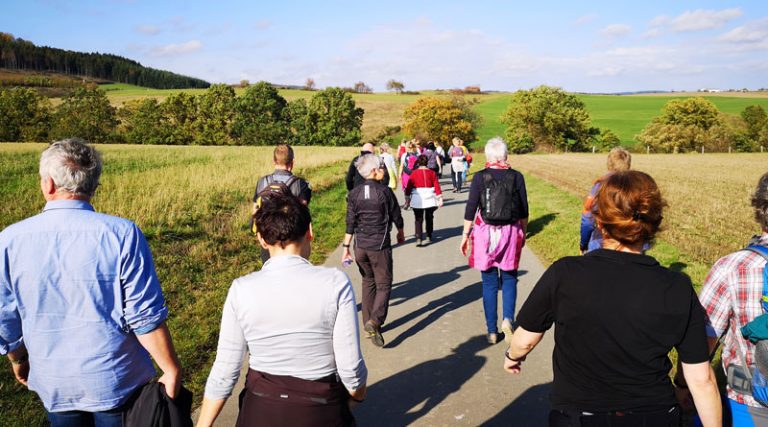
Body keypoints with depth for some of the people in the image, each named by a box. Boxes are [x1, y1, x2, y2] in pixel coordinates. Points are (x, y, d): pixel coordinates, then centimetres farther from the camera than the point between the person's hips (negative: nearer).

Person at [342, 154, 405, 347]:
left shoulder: (354, 193, 1)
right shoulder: (384, 191, -10)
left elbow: (350, 223, 1)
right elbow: (396, 216, 0)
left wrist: (346, 247, 6)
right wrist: (401, 233, 19)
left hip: (360, 246, 4)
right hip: (380, 246, -4)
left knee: (368, 283, 18)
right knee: (383, 284, 3)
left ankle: (368, 324, 22)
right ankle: (374, 321, -17)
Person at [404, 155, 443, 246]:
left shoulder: (414, 173, -4)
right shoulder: (432, 173, 0)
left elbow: (409, 187, -2)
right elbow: (437, 186, -1)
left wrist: (407, 199, 6)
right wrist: (440, 198, 3)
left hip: (417, 200, -2)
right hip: (430, 199, 2)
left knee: (418, 219, 1)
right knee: (429, 218, 19)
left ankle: (419, 238, -13)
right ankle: (429, 237, 29)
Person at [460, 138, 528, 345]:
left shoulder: (479, 177, -7)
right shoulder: (516, 177, -2)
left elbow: (471, 209, -7)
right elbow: (524, 211, 3)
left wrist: (465, 236, 1)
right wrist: (523, 233, 17)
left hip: (485, 234, -1)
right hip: (511, 233, 1)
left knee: (489, 283, 10)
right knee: (509, 279, 18)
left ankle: (492, 331, 15)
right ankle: (508, 318, -2)